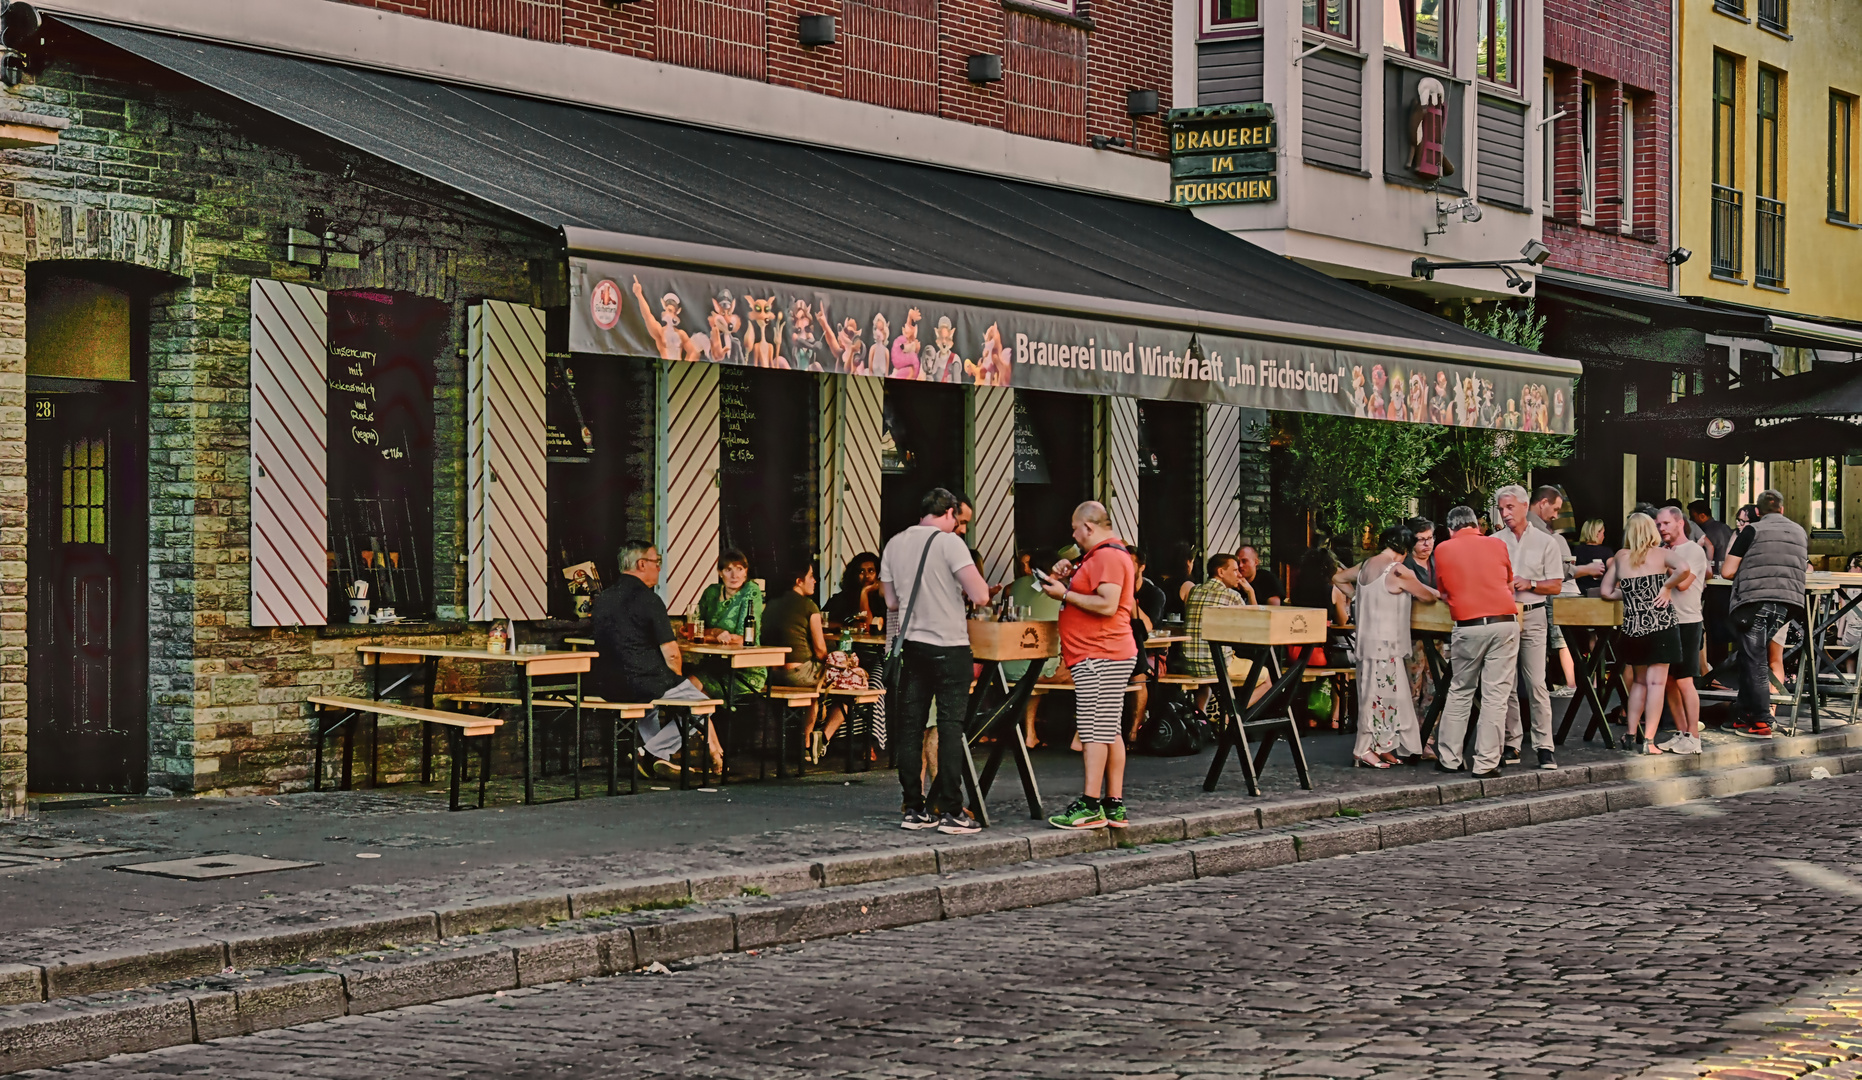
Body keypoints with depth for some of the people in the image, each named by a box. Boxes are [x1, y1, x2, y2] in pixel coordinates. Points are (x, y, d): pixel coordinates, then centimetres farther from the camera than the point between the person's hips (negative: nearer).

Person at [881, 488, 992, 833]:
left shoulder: (894, 545, 7)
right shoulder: (949, 542, -11)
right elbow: (980, 596, -17)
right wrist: (963, 588, 5)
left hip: (912, 646, 6)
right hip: (949, 646, -6)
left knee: (910, 727, 8)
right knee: (951, 729, -2)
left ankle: (914, 809, 10)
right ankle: (950, 811, -3)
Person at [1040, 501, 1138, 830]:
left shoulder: (1108, 556, -14)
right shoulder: (1100, 556, 20)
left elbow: (1107, 605, -23)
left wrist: (1065, 595, -16)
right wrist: (1068, 584, 17)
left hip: (1099, 659, -11)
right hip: (1107, 656, 11)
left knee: (1095, 732, -10)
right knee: (1109, 732, 10)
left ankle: (1090, 807, -11)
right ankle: (1114, 805, 12)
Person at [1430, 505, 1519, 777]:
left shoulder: (1443, 549, 6)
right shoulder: (1497, 544, 9)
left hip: (1468, 627, 0)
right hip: (1504, 623, 0)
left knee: (1459, 693, 13)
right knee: (1495, 695, 1)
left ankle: (1448, 759, 16)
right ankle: (1486, 763, -1)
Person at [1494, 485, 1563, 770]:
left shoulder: (1545, 542, 6)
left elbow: (1556, 586, 5)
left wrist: (1529, 584, -10)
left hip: (1533, 617, -2)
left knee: (1536, 683, -9)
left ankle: (1544, 746, -8)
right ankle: (1511, 744, 8)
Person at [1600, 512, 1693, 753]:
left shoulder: (1620, 557, 7)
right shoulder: (1661, 554, -1)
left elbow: (1607, 592, 7)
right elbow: (1684, 570, -20)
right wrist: (1666, 585, -6)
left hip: (1633, 628, 3)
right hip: (1661, 626, -3)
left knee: (1639, 681, 19)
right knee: (1656, 683, -3)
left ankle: (1631, 733, 17)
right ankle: (1648, 740, -9)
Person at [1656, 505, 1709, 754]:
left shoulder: (1693, 550, -7)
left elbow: (1683, 582, -19)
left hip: (1686, 623, -8)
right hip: (1665, 622, 8)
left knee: (1684, 682, -9)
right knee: (1669, 682, 7)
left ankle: (1693, 737, -6)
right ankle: (1681, 734, 13)